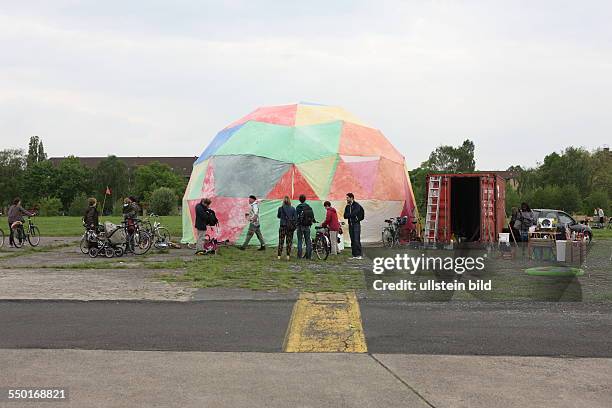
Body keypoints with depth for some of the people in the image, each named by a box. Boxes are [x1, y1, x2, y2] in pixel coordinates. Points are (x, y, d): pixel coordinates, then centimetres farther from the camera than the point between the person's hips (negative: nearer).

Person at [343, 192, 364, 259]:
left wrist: (348, 215, -2)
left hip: (356, 224, -6)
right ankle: (354, 255, 7)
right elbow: (345, 216, 5)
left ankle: (359, 255, -12)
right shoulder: (347, 206, 14)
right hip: (350, 224, 6)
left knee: (357, 240, -12)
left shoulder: (357, 205, -6)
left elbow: (353, 214, -18)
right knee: (352, 240, 4)